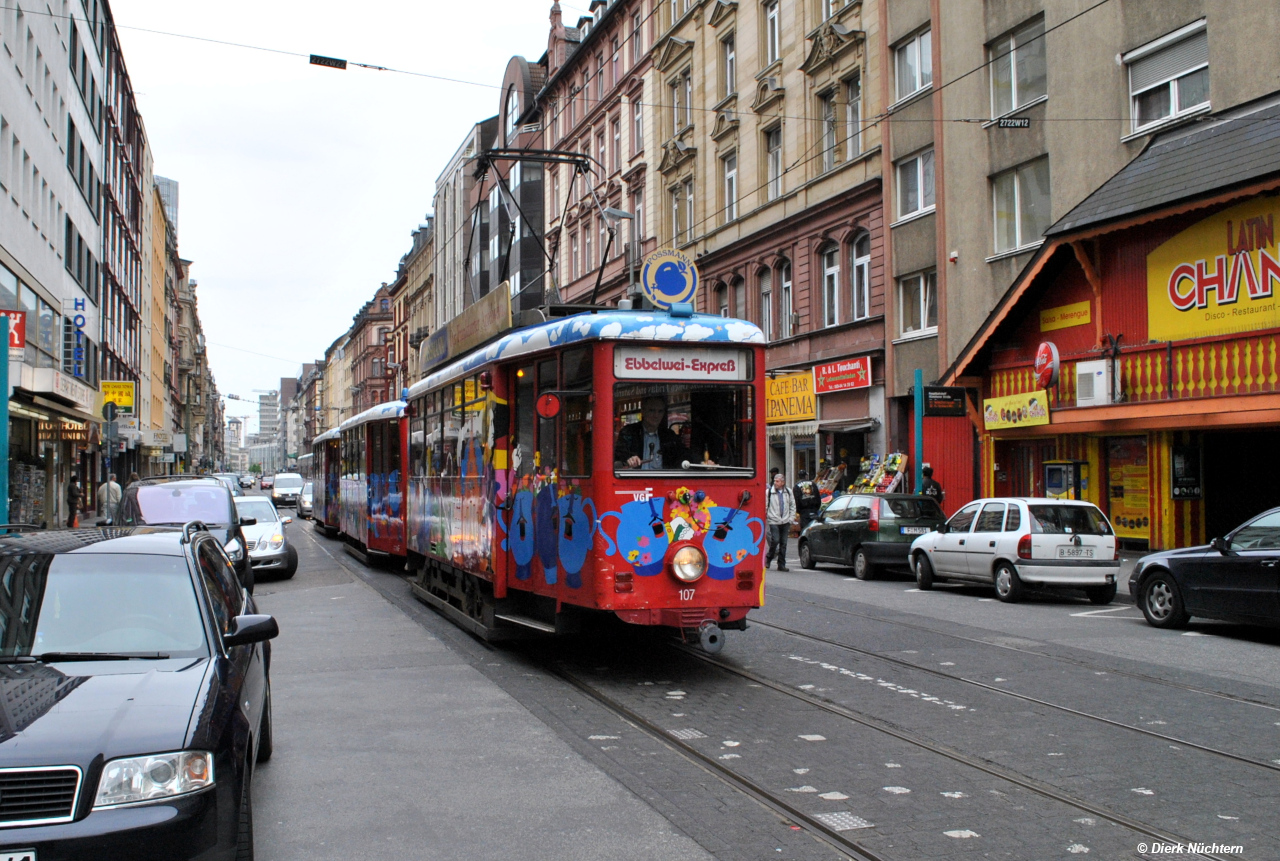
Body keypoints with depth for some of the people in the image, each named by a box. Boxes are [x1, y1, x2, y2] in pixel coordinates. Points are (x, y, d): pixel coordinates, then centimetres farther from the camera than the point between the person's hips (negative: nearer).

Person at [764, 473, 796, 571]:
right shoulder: (769, 492, -4)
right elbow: (765, 506, 0)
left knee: (783, 543, 5)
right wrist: (766, 516, -8)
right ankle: (768, 558, 12)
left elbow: (792, 505, 15)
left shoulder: (788, 491, 7)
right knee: (775, 540, -12)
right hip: (774, 521, -3)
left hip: (785, 522, 3)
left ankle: (781, 564, 12)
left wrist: (791, 518, 8)